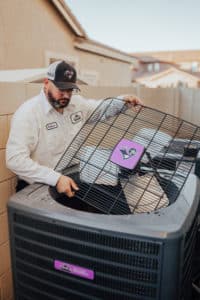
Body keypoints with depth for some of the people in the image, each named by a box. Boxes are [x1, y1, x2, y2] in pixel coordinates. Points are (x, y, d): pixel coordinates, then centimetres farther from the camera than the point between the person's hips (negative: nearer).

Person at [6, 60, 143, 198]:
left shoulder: (77, 102, 3)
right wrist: (56, 179, -30)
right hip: (38, 187, -5)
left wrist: (122, 101, 0)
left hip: (73, 179, 6)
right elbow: (15, 159, -23)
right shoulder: (28, 113, -16)